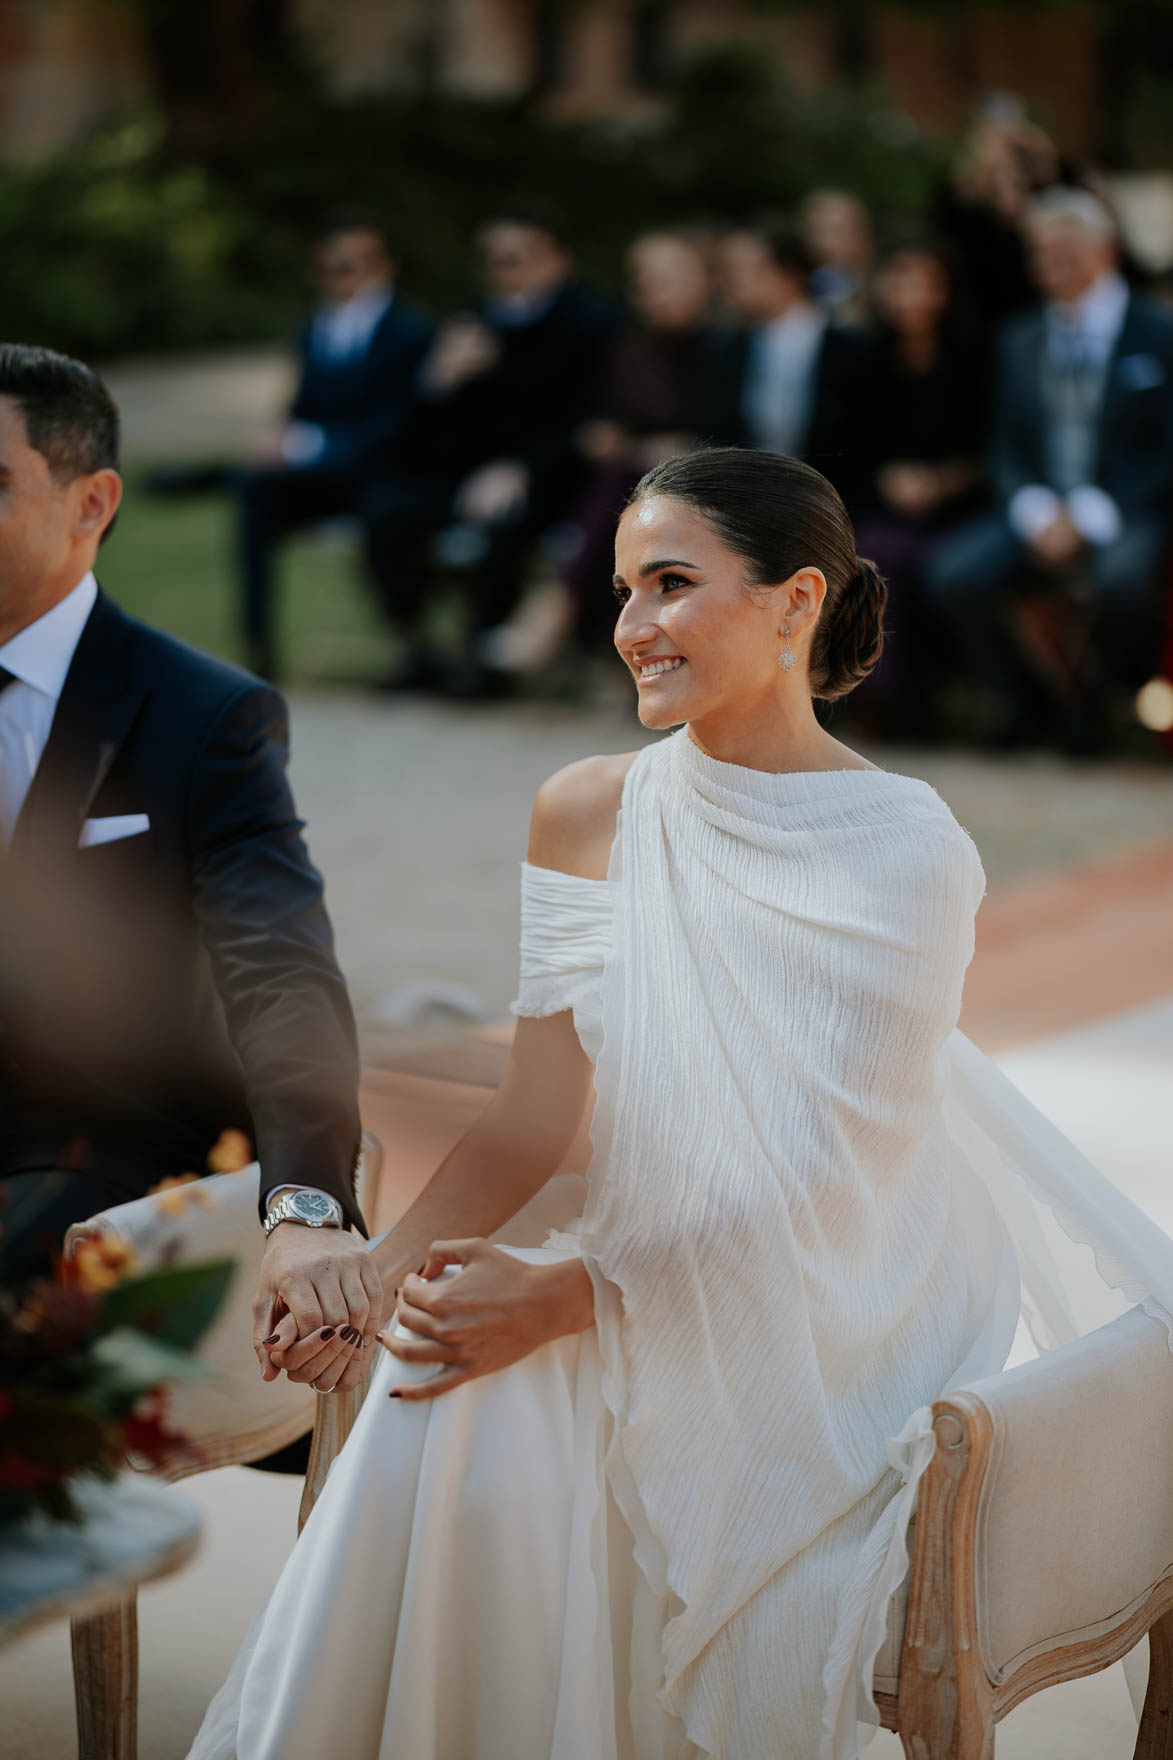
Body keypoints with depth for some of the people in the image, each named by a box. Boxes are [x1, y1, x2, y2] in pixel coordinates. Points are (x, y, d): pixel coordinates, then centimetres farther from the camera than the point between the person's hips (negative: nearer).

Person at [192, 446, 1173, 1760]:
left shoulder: (909, 850, -13)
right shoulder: (589, 814, 1)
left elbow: (824, 1177, -17)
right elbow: (534, 1114, -2)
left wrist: (570, 1296, -25)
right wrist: (379, 1265, -19)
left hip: (848, 1317, -3)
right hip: (649, 1278, 4)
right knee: (448, 1413, -26)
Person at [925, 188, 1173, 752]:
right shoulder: (1018, 340, 15)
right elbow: (1005, 447, 12)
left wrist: (1089, 517, -15)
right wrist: (1036, 512, -10)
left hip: (1124, 514, -4)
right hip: (1038, 513, 4)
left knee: (1122, 580, -38)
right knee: (953, 574, -23)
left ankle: (1090, 700, -6)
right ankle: (1022, 701, 1)